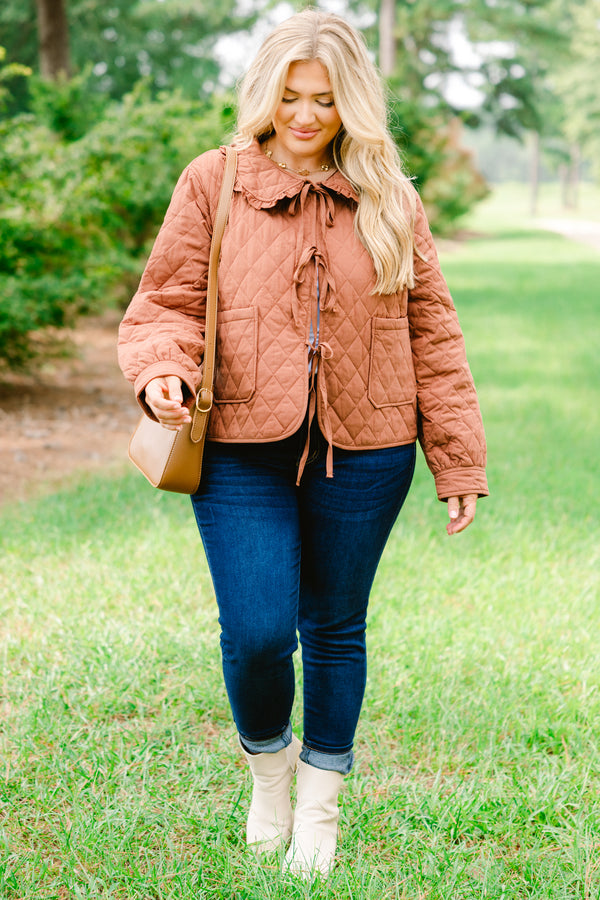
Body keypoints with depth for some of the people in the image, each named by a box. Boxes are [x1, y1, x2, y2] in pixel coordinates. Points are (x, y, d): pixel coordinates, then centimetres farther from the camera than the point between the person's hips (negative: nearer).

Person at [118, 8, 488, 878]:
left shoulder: (389, 200, 7)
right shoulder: (212, 184, 2)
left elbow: (432, 334, 8)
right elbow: (168, 300, 3)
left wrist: (459, 461, 5)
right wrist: (163, 369, -20)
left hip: (362, 452, 1)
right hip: (243, 451, -1)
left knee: (335, 630, 10)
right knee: (256, 631, -9)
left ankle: (319, 805, 31)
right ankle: (267, 762, 25)